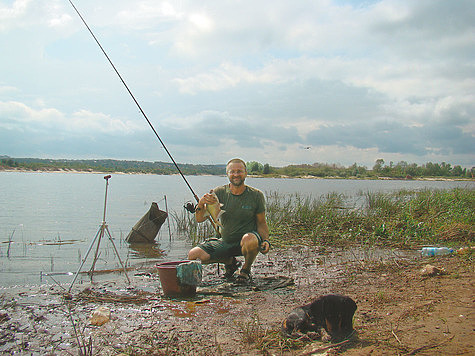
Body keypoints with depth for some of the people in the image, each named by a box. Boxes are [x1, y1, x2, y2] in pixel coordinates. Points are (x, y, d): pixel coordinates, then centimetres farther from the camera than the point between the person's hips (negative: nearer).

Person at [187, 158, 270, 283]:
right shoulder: (219, 192, -5)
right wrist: (201, 204, -30)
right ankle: (229, 261, 13)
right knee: (193, 255, -13)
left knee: (250, 240, -39)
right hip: (225, 242, 3)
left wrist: (266, 240, -19)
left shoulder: (256, 195, -8)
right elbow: (200, 219, -9)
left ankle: (246, 270, -5)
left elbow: (261, 223, 1)